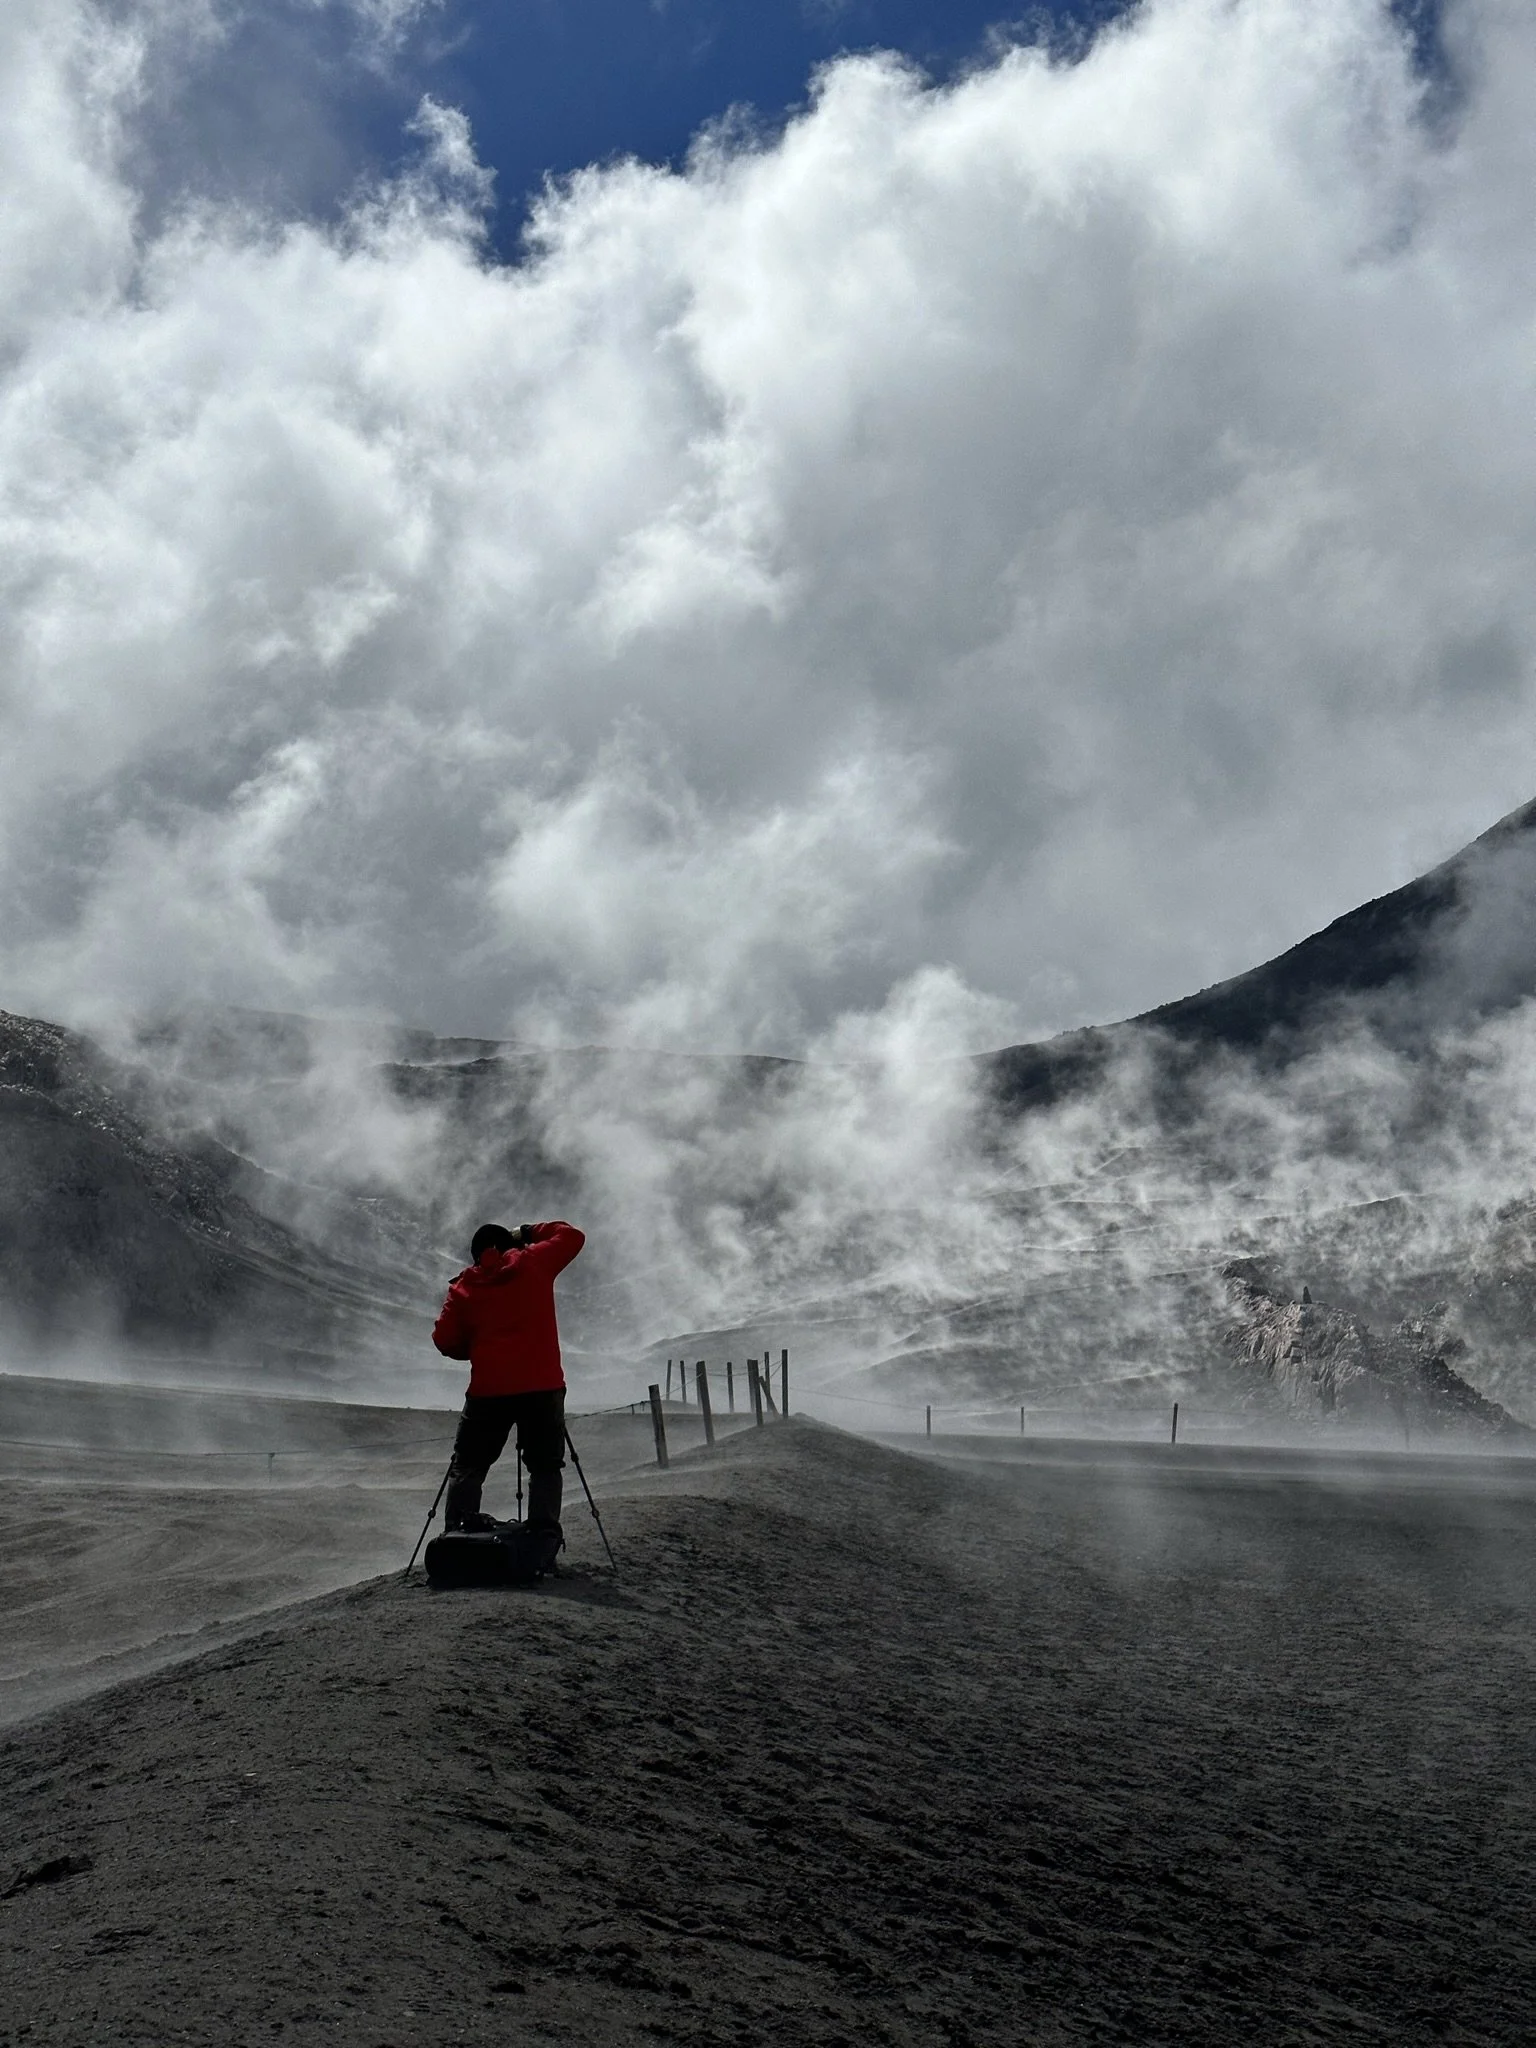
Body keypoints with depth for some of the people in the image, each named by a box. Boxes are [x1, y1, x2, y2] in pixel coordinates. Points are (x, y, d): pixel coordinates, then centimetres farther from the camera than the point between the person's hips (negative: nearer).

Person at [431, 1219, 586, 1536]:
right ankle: (543, 1531, -6)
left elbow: (445, 1341, 8)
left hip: (488, 1390, 1)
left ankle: (458, 1528, -3)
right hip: (543, 1387, 0)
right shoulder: (533, 1263, 7)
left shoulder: (464, 1287, 10)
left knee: (468, 1465, 11)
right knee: (545, 1465, 9)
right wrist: (528, 1232, 25)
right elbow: (572, 1236, 18)